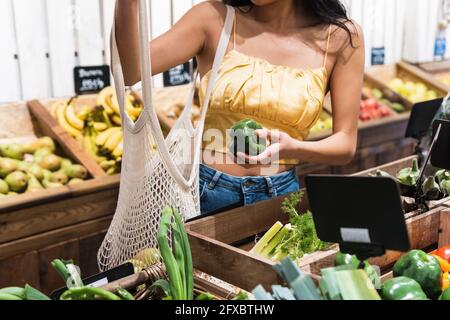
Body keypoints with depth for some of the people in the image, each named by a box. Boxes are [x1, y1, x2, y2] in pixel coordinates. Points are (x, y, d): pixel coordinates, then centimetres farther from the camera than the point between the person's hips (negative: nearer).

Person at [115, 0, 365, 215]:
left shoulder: (342, 37, -2)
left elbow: (346, 145, -1)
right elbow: (130, 71, -14)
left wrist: (293, 149, -21)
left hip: (280, 194, 1)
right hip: (205, 192, 0)